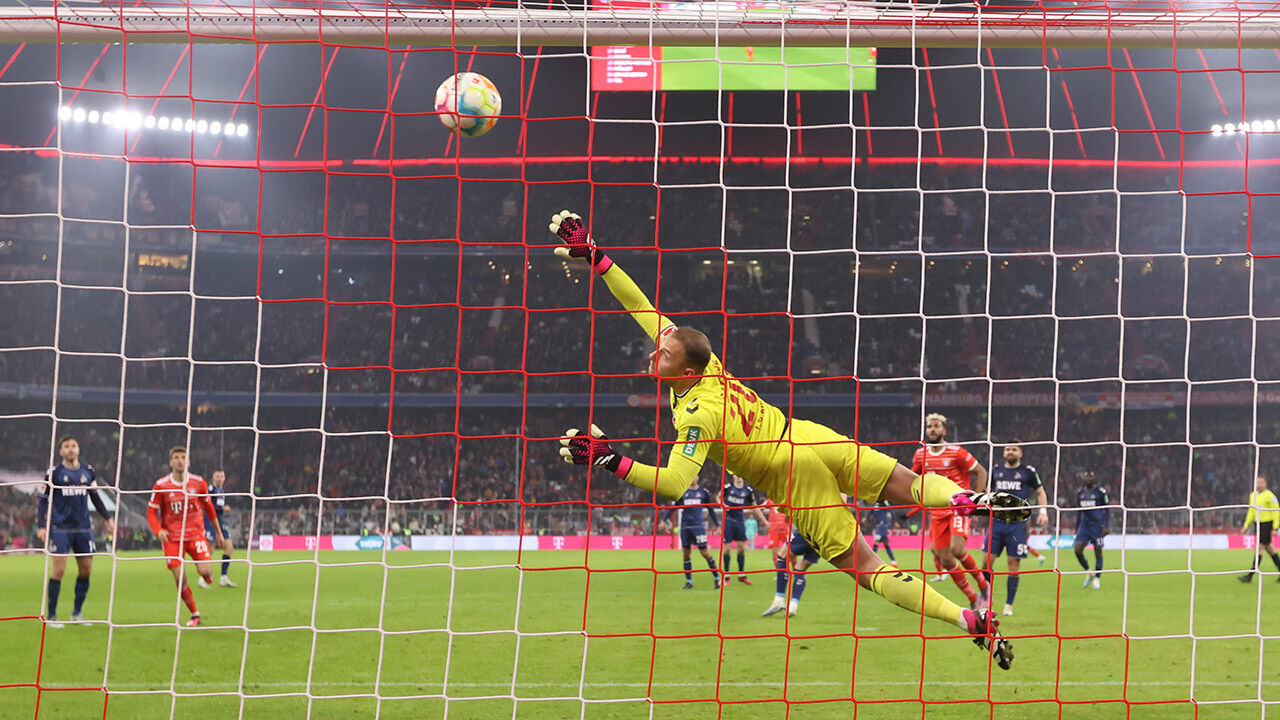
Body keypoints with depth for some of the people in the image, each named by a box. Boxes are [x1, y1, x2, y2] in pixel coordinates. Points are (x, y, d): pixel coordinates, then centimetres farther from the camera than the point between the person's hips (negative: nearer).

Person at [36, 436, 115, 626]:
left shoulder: (88, 471, 9)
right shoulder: (54, 473, -3)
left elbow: (95, 497, 20)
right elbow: (42, 500, 0)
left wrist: (108, 518, 15)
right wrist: (41, 526, -10)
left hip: (83, 528, 4)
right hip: (60, 528, -4)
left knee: (86, 571, 4)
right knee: (58, 570, -10)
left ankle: (77, 613, 18)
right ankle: (51, 616, 0)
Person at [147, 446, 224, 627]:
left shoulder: (198, 482, -1)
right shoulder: (161, 486, -6)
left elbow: (208, 507, 13)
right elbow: (151, 512, 0)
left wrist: (218, 531, 19)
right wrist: (158, 531, -19)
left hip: (195, 533, 0)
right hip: (172, 537, 0)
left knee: (205, 571, -17)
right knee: (180, 579, -6)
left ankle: (208, 576, 22)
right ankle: (195, 615, 11)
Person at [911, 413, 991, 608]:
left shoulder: (956, 452, -7)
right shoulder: (921, 455, 6)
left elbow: (981, 472, 0)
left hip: (958, 509, -5)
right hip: (937, 513, 5)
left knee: (957, 549, -26)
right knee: (946, 561, -2)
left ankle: (983, 583, 1)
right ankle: (973, 598, 14)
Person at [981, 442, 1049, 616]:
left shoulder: (1028, 472, 3)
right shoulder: (996, 471, 12)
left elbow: (1040, 492, 12)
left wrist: (1043, 512, -2)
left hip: (1017, 524, -3)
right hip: (997, 522, 3)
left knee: (1014, 563, -3)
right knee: (987, 561, -6)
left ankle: (1009, 605, 5)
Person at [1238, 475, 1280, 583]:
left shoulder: (1269, 495, -11)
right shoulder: (1253, 495, 11)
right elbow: (1251, 511, 20)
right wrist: (1246, 526, 16)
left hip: (1267, 523, -8)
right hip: (1258, 524, 8)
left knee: (1259, 547, -9)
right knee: (1268, 547, 13)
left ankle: (1250, 575, -10)